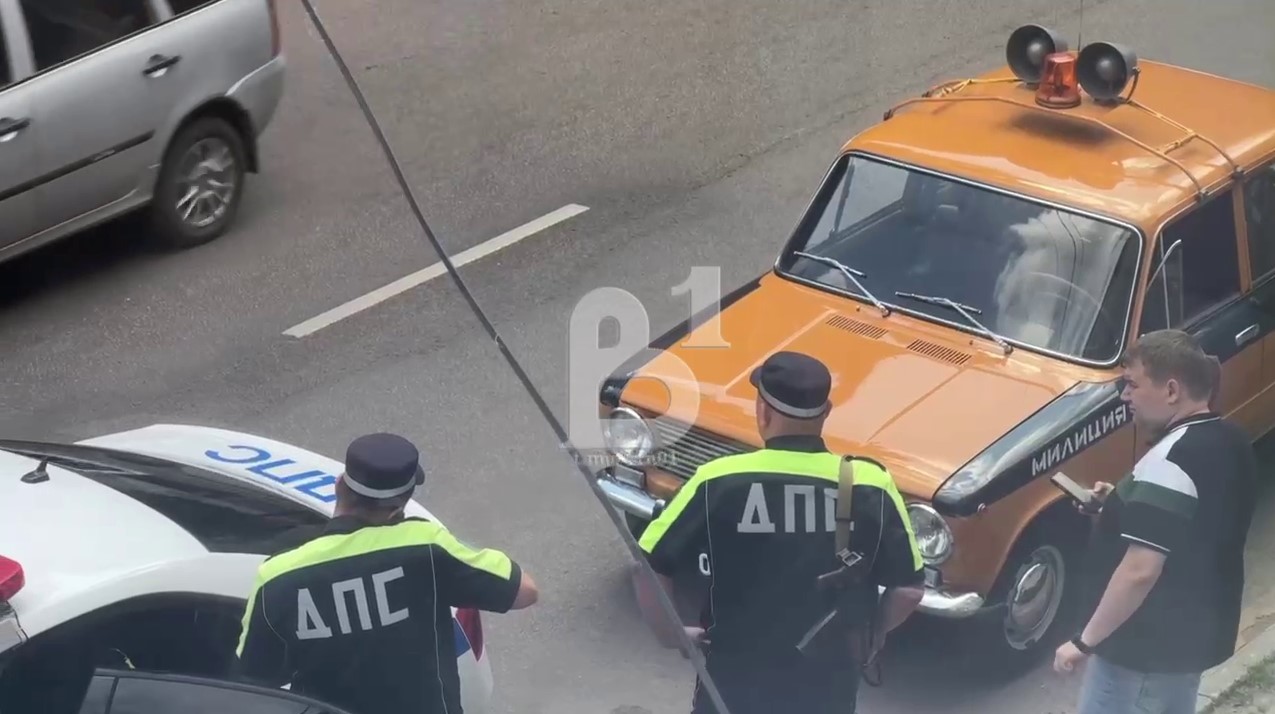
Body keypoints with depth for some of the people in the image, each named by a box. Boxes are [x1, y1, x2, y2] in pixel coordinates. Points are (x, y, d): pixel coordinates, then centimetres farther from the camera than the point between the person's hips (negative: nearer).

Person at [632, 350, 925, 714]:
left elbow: (650, 567, -14)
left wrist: (671, 633, 2)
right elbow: (908, 589, -6)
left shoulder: (719, 482, -17)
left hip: (738, 685, -1)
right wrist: (873, 633, 12)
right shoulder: (870, 486, -13)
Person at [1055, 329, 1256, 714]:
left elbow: (1141, 572, -30)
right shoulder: (1230, 442, 1)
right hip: (1200, 635, 9)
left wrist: (1085, 641, -21)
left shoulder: (1169, 464, -27)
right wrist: (1125, 503, 8)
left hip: (1144, 652, -9)